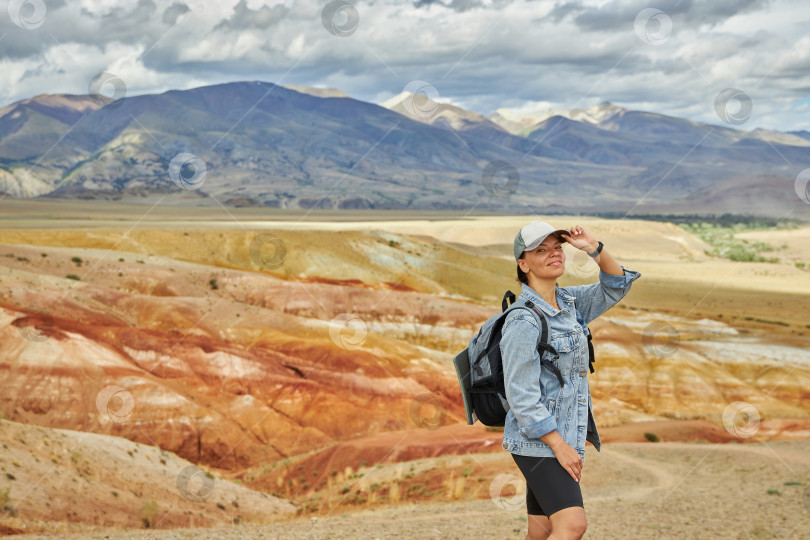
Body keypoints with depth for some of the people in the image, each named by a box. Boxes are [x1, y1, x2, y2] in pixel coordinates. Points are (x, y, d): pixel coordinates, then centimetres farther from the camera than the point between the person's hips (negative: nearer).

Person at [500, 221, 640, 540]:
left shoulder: (568, 302, 9)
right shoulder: (523, 322, -17)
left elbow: (616, 286, 14)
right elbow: (521, 396, -19)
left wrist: (594, 248, -3)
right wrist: (560, 446, -19)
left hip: (565, 438, 8)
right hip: (537, 442, -8)